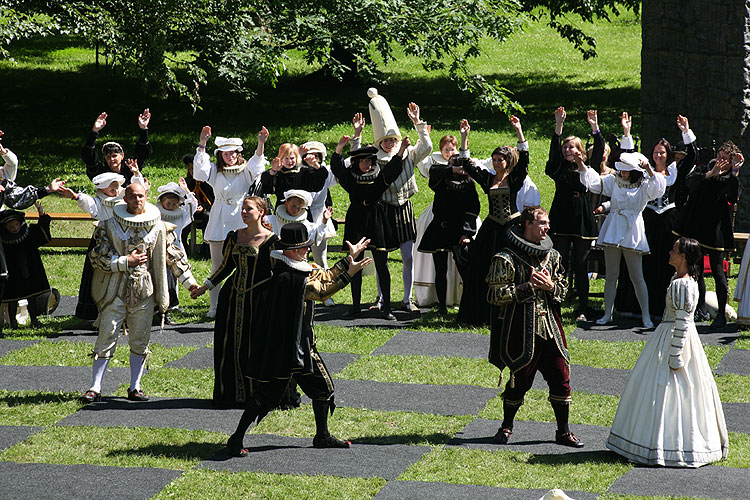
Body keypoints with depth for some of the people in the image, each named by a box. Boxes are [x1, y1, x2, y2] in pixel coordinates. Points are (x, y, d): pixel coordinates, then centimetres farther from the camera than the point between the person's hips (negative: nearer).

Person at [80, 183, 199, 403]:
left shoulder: (158, 228, 5)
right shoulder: (110, 226, -1)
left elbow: (174, 256, 12)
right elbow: (97, 257, -5)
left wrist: (190, 282, 11)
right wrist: (126, 262, -13)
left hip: (145, 293, 2)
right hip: (115, 292, -2)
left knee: (140, 342, 7)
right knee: (106, 339, -3)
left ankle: (135, 388, 16)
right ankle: (95, 388, 0)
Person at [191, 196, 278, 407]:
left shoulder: (271, 240, -7)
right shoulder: (234, 237, 9)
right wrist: (205, 286, 17)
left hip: (258, 298, -5)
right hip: (233, 298, 5)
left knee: (255, 347, -3)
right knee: (230, 345, 7)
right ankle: (232, 392, 18)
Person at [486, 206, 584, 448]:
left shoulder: (551, 255, 10)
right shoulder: (507, 259, -9)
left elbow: (563, 290, 17)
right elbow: (495, 295, -13)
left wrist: (550, 286, -6)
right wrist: (527, 286, -16)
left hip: (550, 327, 5)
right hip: (522, 330, -5)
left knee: (561, 377, 4)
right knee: (519, 380, 2)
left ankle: (563, 431, 15)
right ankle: (506, 426, 23)